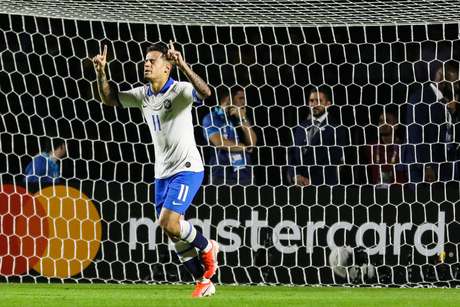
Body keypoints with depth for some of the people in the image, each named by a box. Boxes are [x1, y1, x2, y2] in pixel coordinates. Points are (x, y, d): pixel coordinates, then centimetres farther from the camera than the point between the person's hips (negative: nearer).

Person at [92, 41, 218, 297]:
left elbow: (205, 92, -34)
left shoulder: (180, 91, -14)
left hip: (186, 169, -7)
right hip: (163, 172, 7)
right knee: (173, 232, 5)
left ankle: (207, 247, 8)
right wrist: (101, 72, -3)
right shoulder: (143, 95, 6)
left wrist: (183, 66, -45)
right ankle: (204, 282, 15)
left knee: (168, 223, -20)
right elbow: (109, 99, 14)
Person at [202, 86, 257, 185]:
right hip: (222, 175, -5)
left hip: (244, 176, 5)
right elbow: (219, 142, -13)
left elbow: (252, 142, 4)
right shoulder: (211, 118, 0)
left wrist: (243, 119, -5)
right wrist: (244, 147, 1)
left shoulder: (241, 118, 15)